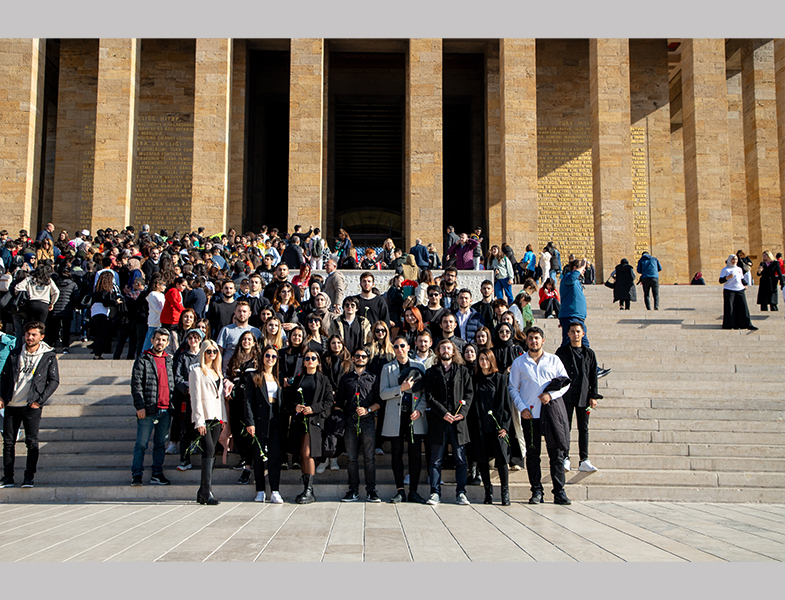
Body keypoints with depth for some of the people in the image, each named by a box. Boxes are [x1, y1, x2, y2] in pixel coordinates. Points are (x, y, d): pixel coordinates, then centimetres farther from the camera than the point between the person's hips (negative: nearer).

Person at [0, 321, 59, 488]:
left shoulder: (49, 356, -2)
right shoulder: (15, 354, 8)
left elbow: (54, 381, -1)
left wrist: (40, 400, -8)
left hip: (31, 407, -3)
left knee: (32, 442, -2)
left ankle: (29, 477, 7)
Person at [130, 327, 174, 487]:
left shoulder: (169, 361, 14)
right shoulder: (142, 360, 1)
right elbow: (136, 385, -5)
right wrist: (140, 406, -12)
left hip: (165, 410, 4)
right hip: (148, 410, -4)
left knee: (160, 444, 9)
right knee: (141, 444, -2)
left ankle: (157, 474, 16)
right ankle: (136, 475, 4)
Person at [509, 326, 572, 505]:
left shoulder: (553, 360, 13)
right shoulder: (519, 362, 12)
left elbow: (566, 382, 9)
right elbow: (513, 388, 10)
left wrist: (551, 394, -8)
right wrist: (522, 408, -3)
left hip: (552, 409, 0)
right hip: (530, 412, 0)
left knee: (557, 452, -2)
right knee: (532, 452, 1)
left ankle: (559, 492, 2)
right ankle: (536, 491, 8)